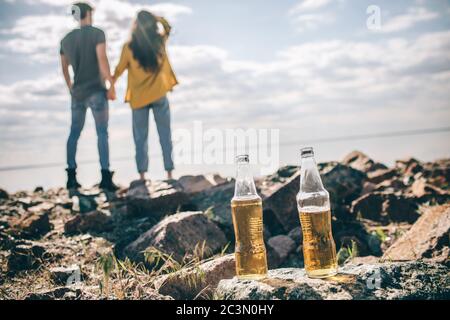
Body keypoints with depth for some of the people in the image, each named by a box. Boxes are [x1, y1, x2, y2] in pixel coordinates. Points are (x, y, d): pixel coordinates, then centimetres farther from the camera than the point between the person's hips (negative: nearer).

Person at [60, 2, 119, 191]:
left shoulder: (66, 39, 11)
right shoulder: (97, 33, -6)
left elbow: (64, 69, 18)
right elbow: (102, 60, -18)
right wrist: (111, 84, -12)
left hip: (77, 93, 5)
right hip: (96, 91, -5)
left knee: (74, 133, 11)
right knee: (102, 132, -4)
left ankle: (71, 177, 9)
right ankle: (105, 177, -12)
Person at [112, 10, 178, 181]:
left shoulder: (129, 47, -10)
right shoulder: (159, 41, -4)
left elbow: (120, 69, 4)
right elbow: (166, 26, 19)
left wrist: (112, 80, 20)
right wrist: (154, 18, 11)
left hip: (138, 97, -1)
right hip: (159, 95, 1)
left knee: (140, 137, 6)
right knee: (165, 135, 6)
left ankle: (142, 175, 3)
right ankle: (169, 173, 5)